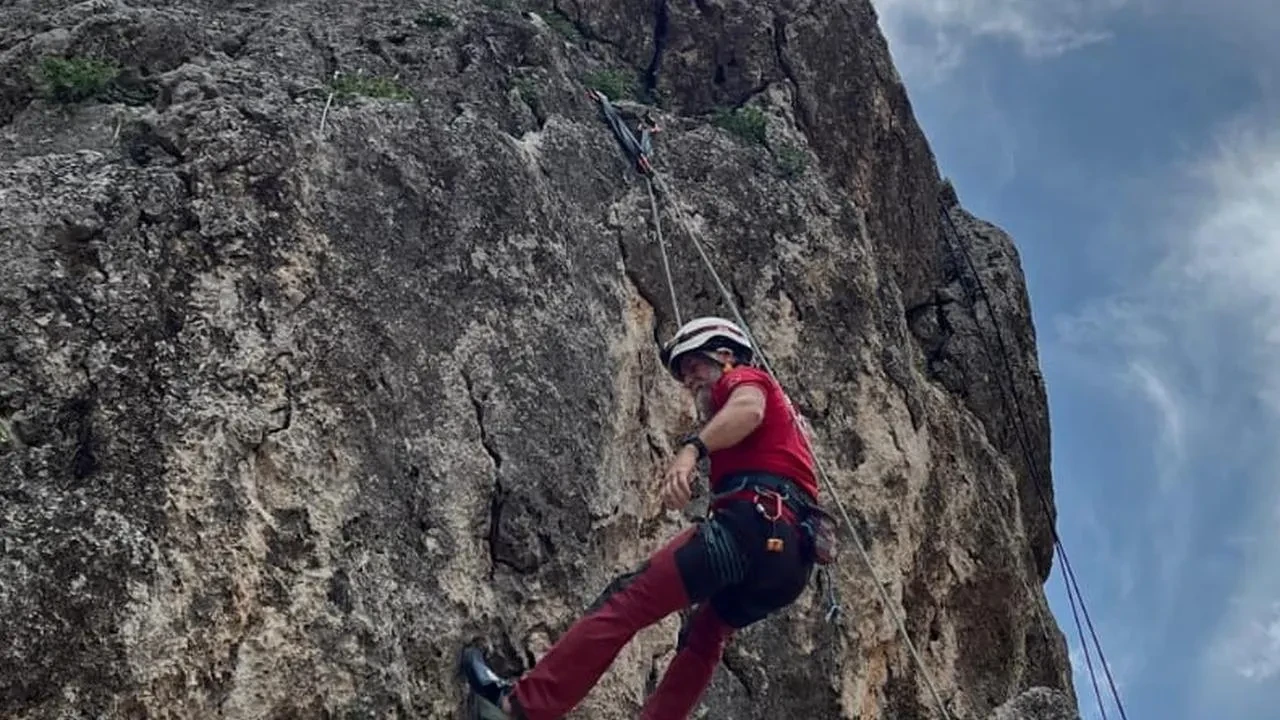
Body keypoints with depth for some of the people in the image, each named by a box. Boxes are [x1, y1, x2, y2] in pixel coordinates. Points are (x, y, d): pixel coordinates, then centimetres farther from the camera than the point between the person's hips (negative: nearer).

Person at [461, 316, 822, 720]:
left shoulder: (743, 378, 12)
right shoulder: (759, 394, 38)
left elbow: (749, 409, -14)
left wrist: (692, 448, -27)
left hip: (753, 522, -9)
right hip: (792, 554, 9)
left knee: (628, 598, -9)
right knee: (703, 638, 24)